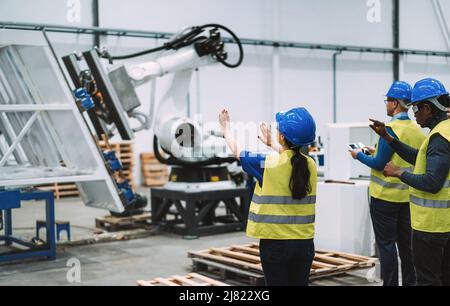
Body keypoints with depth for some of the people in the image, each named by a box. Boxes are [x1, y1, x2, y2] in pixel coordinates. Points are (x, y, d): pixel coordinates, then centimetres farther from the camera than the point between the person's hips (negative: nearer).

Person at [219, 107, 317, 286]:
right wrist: (271, 142, 41)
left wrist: (226, 128, 22)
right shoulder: (310, 165, -1)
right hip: (304, 243, 4)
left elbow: (237, 151, 4)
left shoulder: (268, 164, -14)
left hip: (275, 243, -4)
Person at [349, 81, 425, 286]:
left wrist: (359, 155, 0)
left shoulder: (391, 129, -17)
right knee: (406, 243, 14)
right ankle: (410, 282, 22)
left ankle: (390, 283, 5)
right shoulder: (417, 130, 4)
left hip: (386, 196, -7)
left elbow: (379, 165, -17)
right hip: (408, 196, 7)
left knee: (386, 244, 1)